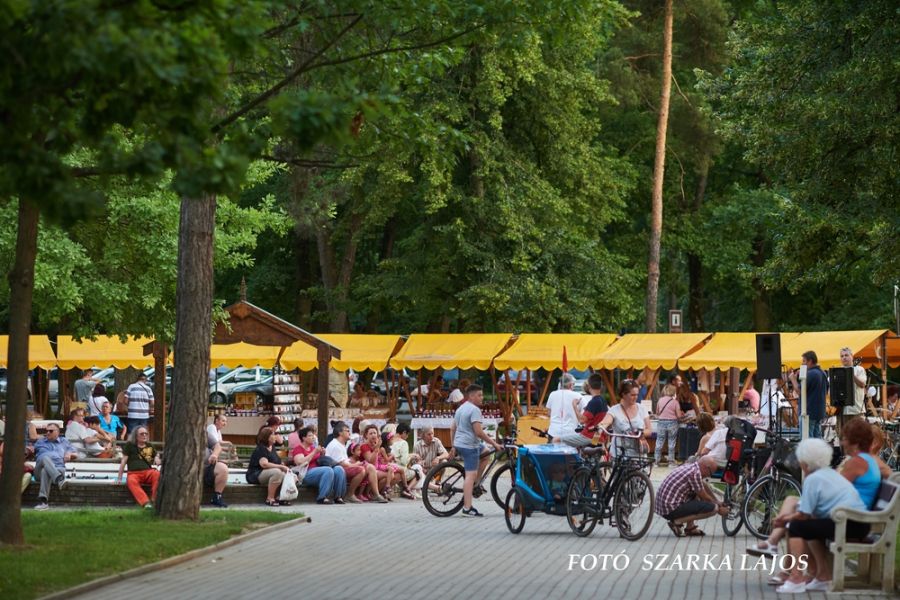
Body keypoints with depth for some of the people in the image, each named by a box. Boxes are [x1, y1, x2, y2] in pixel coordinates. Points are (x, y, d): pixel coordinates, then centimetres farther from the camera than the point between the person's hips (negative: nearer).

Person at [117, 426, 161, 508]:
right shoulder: (130, 445, 11)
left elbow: (156, 455, 35)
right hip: (134, 473, -2)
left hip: (148, 472, 2)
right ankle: (146, 503, -55)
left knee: (157, 474, -34)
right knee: (131, 481, -39)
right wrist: (119, 478, 3)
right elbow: (123, 461, 9)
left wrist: (156, 458, 8)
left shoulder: (150, 446, 19)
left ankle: (153, 500, -35)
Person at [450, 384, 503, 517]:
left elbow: (452, 428, 21)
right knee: (471, 475, -10)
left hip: (459, 444, 10)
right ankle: (467, 508, -15)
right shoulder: (474, 410, -14)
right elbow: (478, 432, -20)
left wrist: (454, 446, 28)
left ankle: (474, 485, 18)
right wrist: (494, 443, -14)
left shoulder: (461, 409, 17)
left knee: (485, 456, 25)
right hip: (469, 446, -10)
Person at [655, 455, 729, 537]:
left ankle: (690, 527, 18)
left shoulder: (688, 466, 15)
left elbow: (704, 487, 30)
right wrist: (719, 509, 11)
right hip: (671, 509, -10)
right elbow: (705, 497, -5)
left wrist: (717, 502, 35)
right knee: (713, 508, -13)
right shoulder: (695, 472, -14)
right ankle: (677, 522, -9)